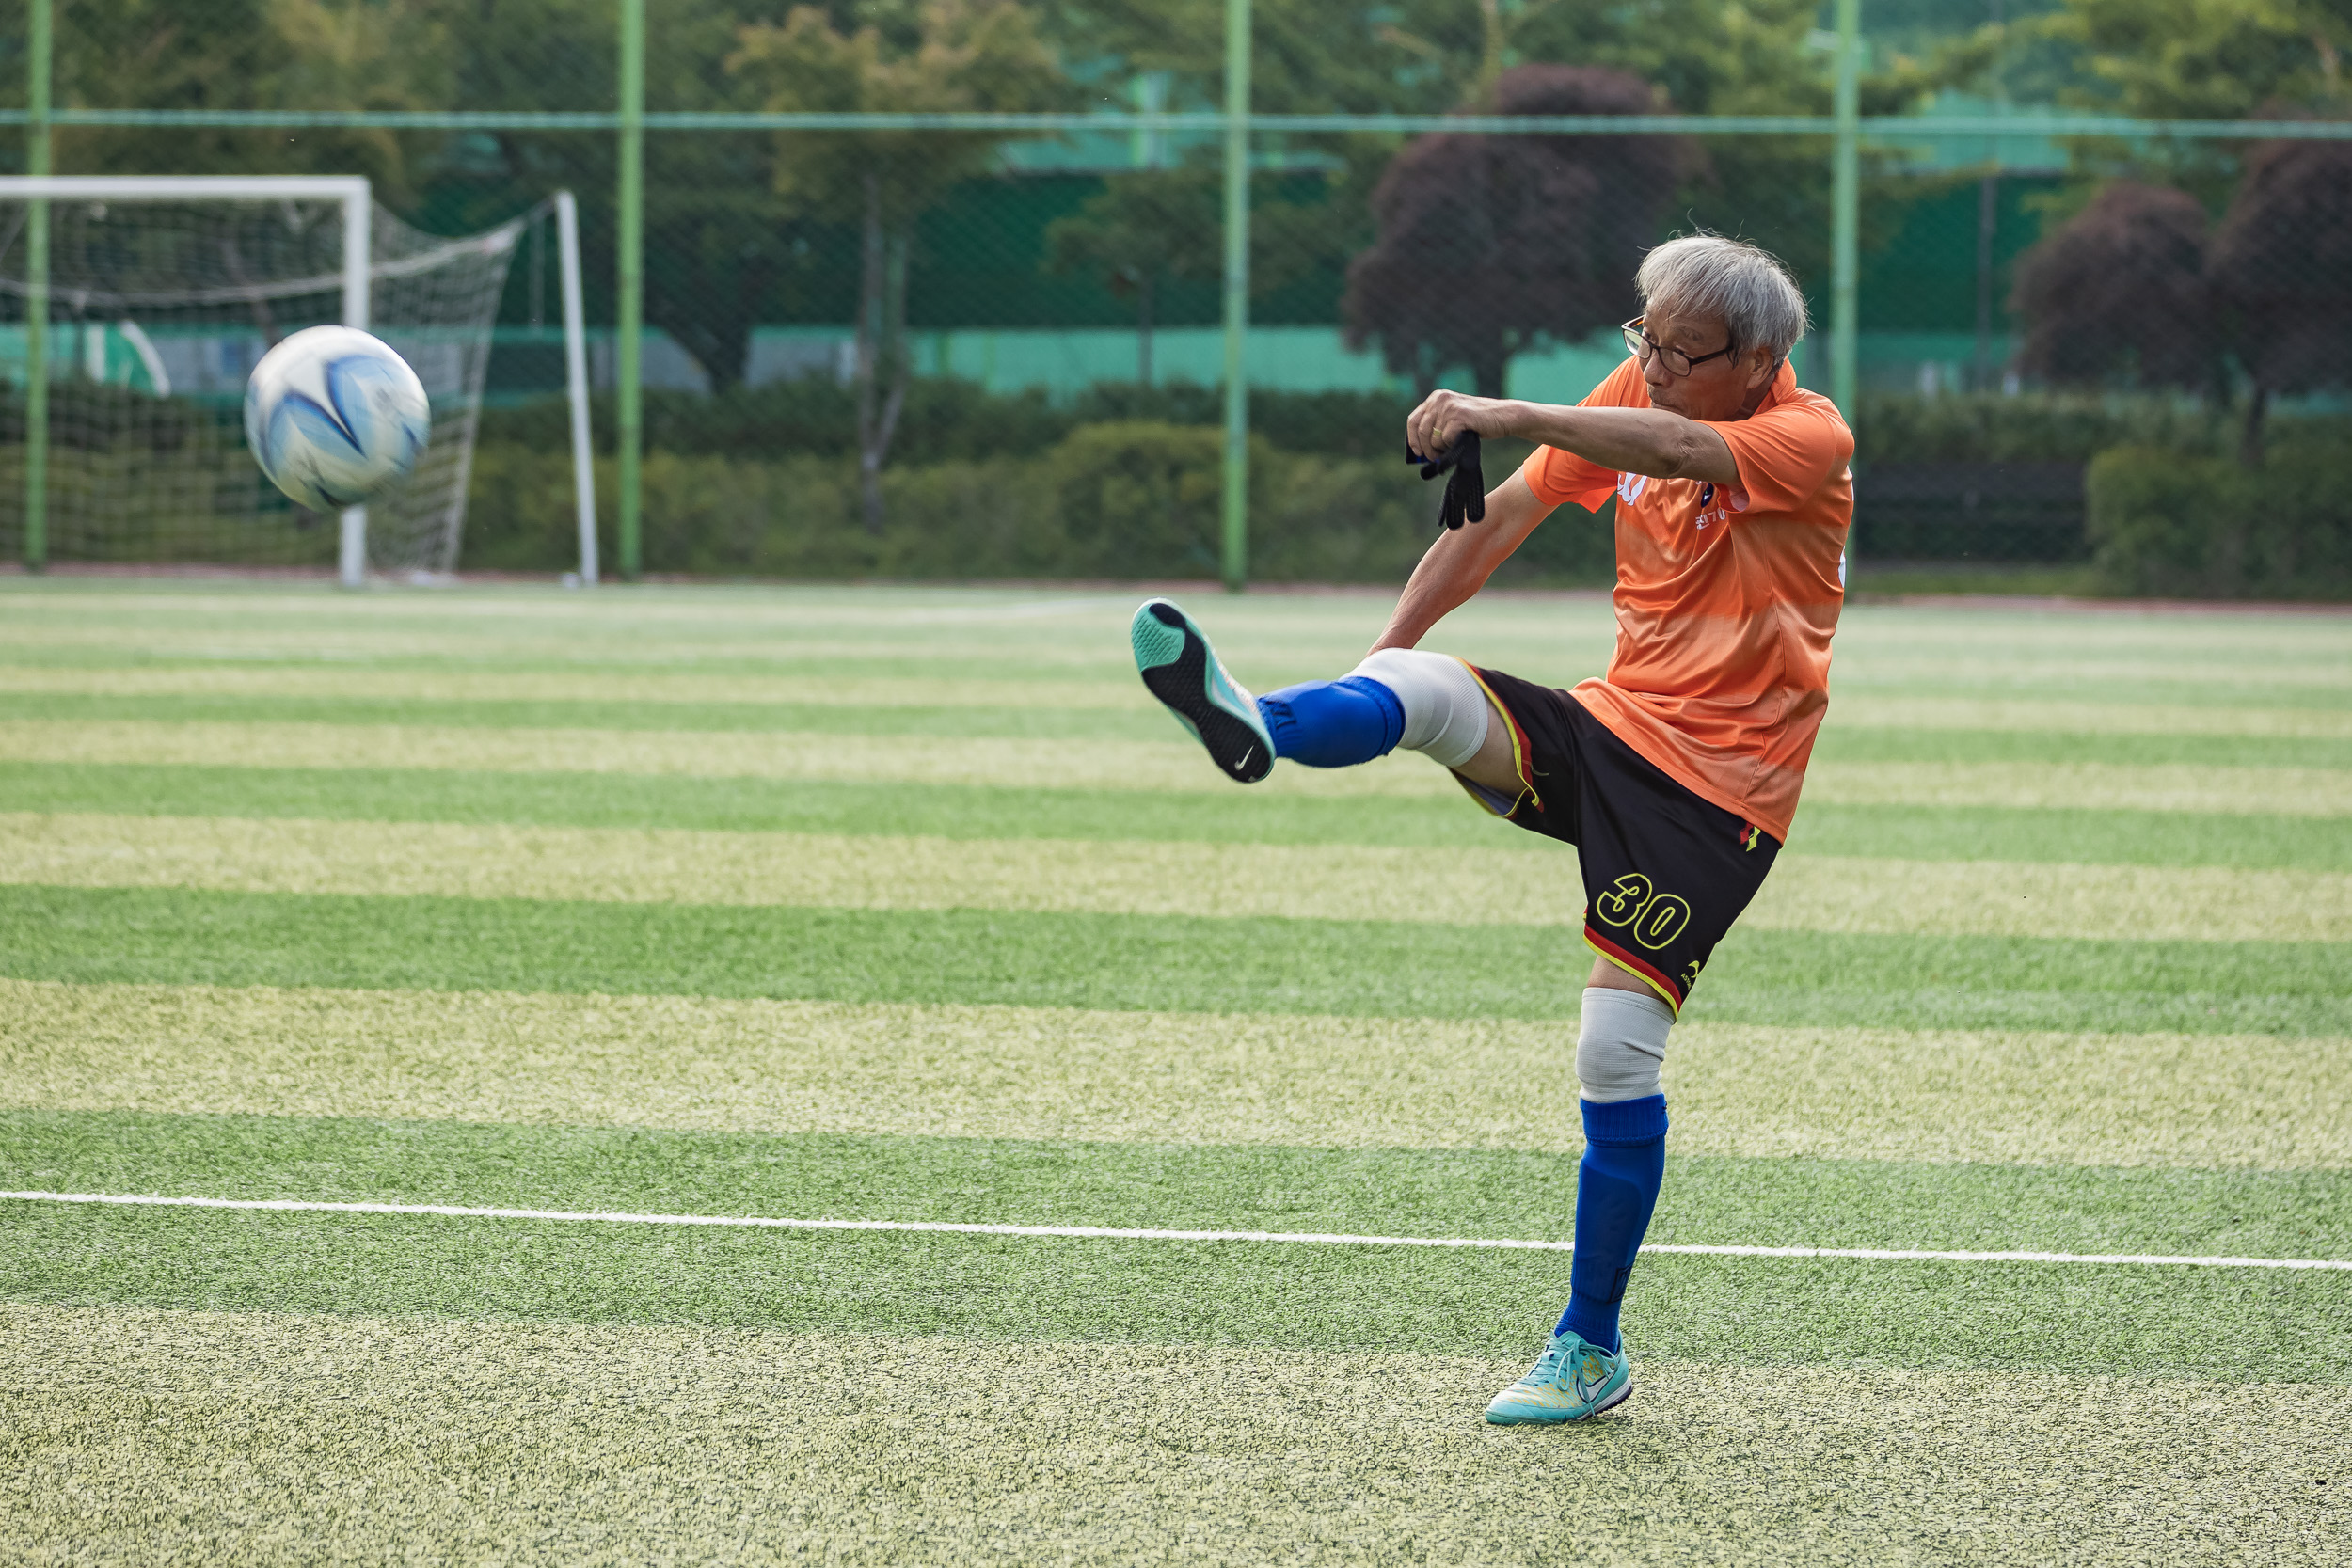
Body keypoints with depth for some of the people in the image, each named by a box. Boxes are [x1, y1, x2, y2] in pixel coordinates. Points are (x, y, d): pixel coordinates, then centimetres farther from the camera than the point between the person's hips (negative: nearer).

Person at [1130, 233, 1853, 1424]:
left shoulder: (1809, 439, -15)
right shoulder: (1639, 392, 5)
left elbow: (1676, 451, -34)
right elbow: (1506, 515, 11)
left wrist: (1503, 416, -45)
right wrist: (1382, 654, 5)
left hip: (1716, 788, -6)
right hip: (1611, 727, 6)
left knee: (1617, 1054, -12)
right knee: (1421, 691, -24)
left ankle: (1591, 1349, 1)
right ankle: (1260, 727, -58)